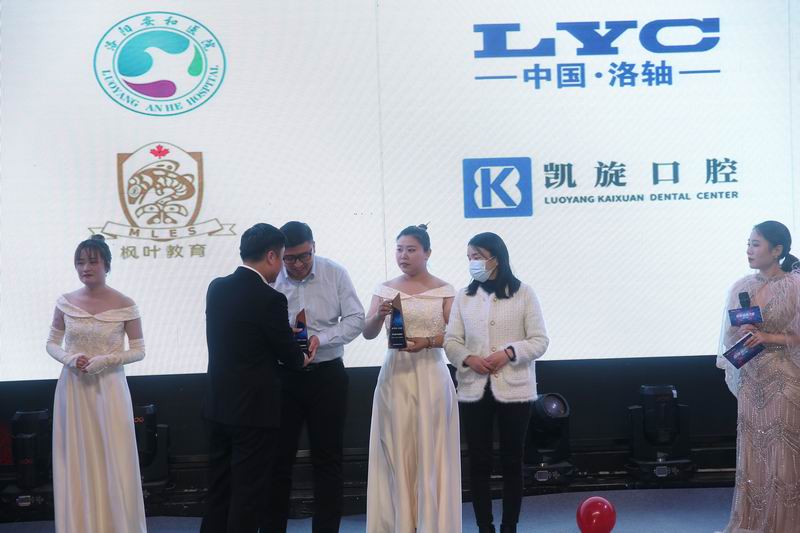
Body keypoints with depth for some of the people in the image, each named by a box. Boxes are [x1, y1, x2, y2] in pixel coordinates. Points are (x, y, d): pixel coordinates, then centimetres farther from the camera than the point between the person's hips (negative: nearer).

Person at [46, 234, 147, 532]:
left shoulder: (125, 305, -7)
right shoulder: (65, 302, 2)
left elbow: (138, 351, -3)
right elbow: (52, 344, 9)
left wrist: (105, 360, -17)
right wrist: (69, 358, -11)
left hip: (109, 389, -3)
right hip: (73, 388, 3)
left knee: (113, 461, 0)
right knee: (76, 460, 8)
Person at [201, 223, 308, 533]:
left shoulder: (216, 288, 3)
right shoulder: (270, 299, -18)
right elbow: (289, 355, -9)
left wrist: (286, 334, 16)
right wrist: (303, 358, 14)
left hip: (218, 405, 7)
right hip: (254, 409, -7)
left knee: (218, 487, 16)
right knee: (248, 491, 3)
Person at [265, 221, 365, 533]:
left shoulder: (335, 274, -4)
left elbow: (355, 320, -4)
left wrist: (319, 338, -18)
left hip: (326, 376, 0)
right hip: (283, 377, 0)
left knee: (327, 459, 7)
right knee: (278, 458, 7)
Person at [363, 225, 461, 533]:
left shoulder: (443, 290, 1)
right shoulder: (385, 289, 6)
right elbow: (368, 333, 0)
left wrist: (428, 342, -17)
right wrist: (380, 315, -20)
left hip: (431, 376, -2)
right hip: (395, 375, 2)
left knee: (430, 450, 0)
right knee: (396, 449, 3)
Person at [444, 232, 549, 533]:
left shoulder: (523, 294, 0)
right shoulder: (463, 296, 8)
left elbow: (540, 341, -3)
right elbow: (451, 341, 5)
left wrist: (509, 352, -18)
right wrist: (468, 359, -15)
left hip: (513, 390, -2)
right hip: (474, 390, 2)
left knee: (512, 461, 6)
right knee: (479, 462, 5)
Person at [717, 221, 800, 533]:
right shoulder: (741, 287, 6)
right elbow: (729, 337, 9)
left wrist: (768, 337, -18)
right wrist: (742, 334, -11)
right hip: (751, 381, 4)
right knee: (752, 455, 8)